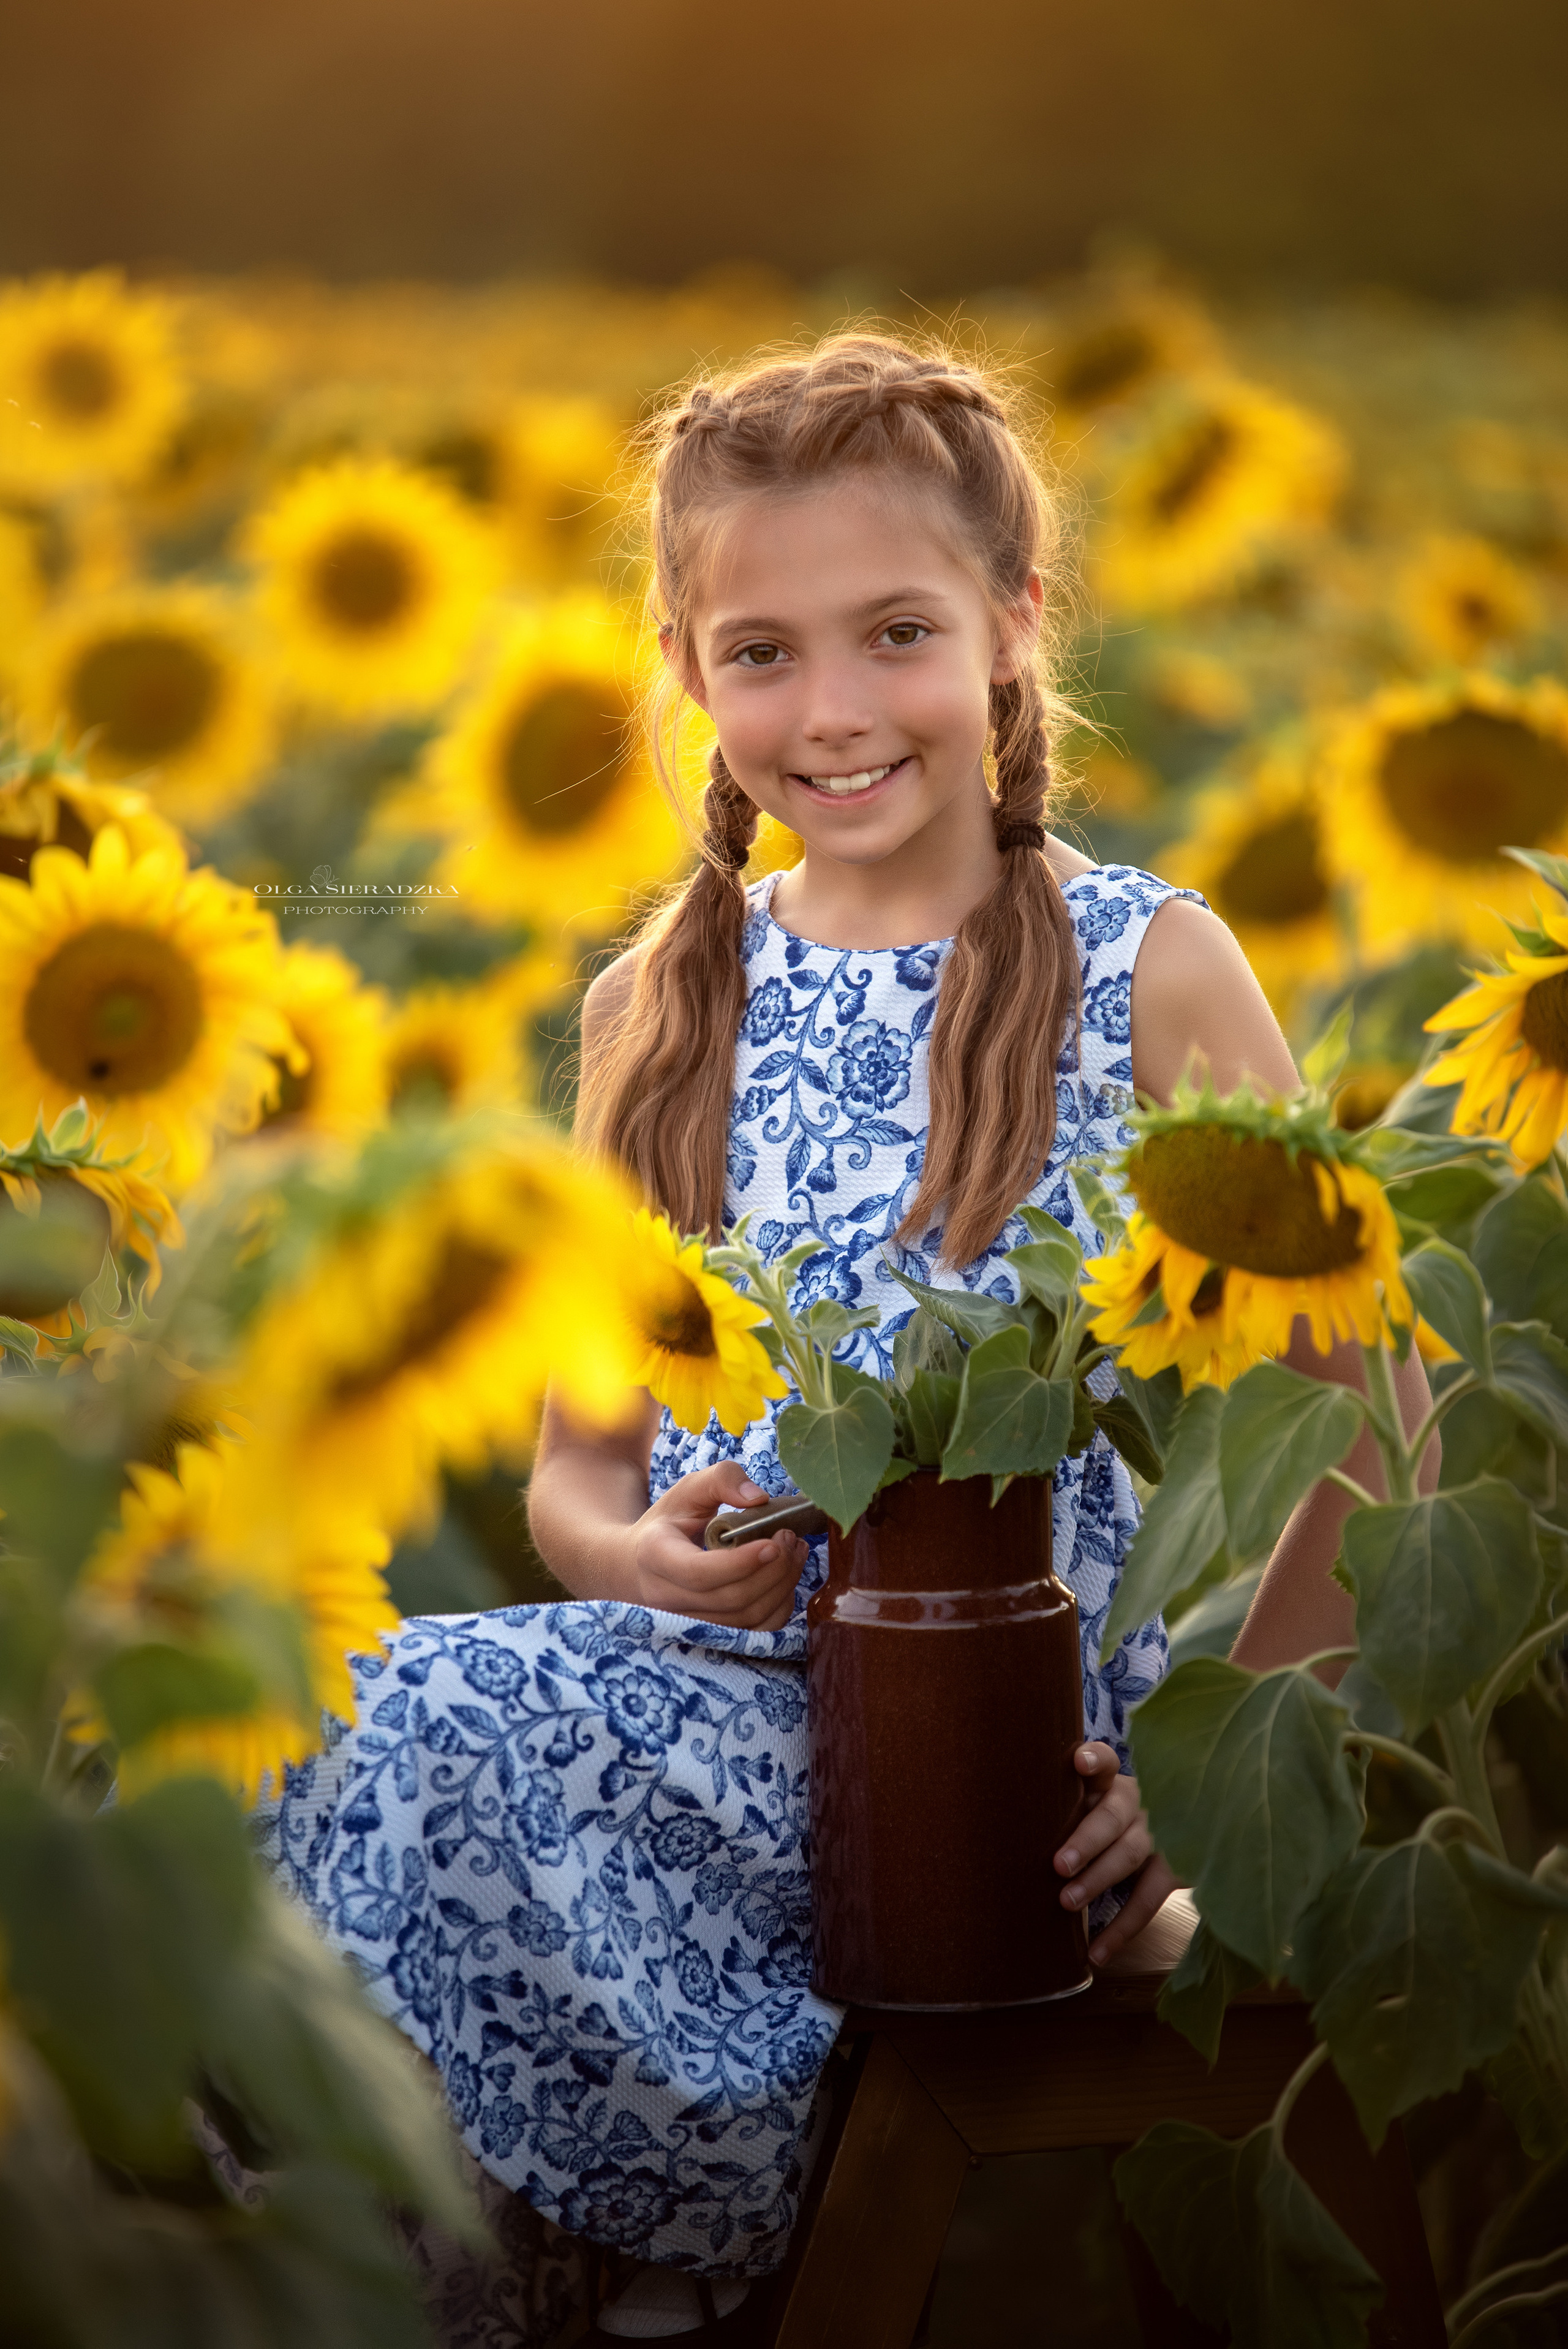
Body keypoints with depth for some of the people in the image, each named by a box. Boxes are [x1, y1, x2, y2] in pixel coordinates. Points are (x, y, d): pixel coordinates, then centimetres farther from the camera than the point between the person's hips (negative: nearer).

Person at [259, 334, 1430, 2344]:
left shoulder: (1151, 970, 0)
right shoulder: (659, 1007, 12)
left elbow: (1347, 1422, -1)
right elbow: (575, 1460, 16)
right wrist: (641, 1556, -8)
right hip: (711, 1698, 4)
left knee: (436, 1723, -28)